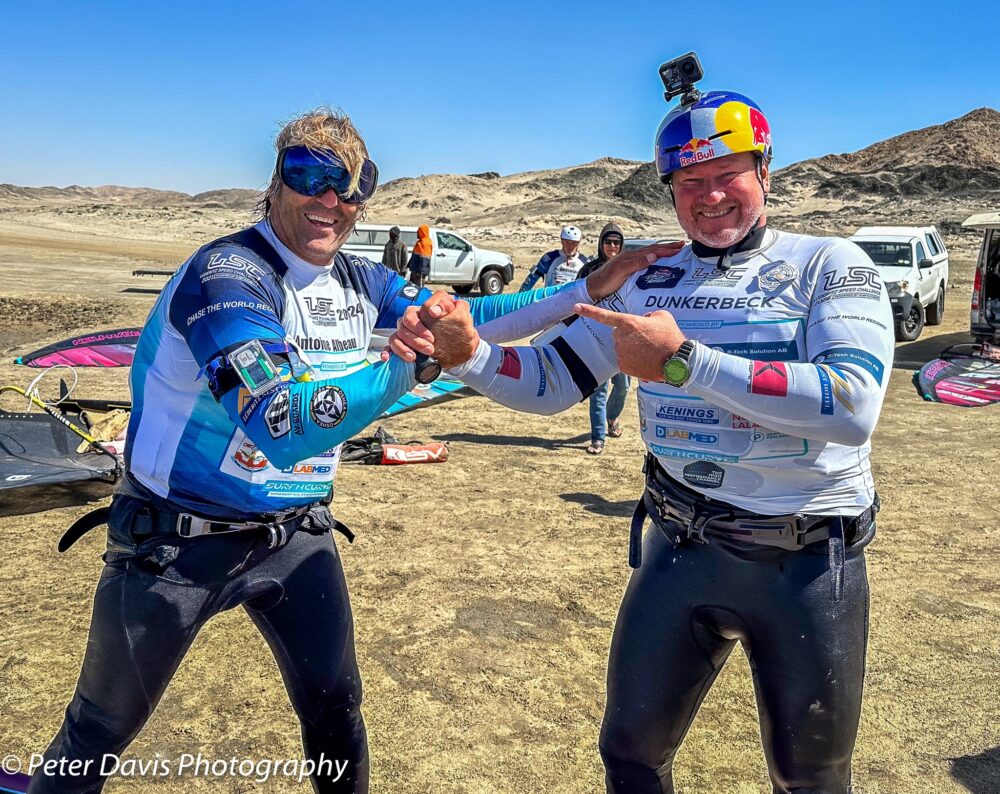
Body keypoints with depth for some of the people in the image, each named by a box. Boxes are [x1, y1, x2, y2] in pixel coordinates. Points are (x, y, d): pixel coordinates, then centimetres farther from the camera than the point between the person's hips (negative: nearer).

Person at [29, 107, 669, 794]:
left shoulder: (361, 282, -1)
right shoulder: (227, 273, -23)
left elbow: (465, 318, 2)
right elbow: (283, 428, -35)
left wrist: (588, 290, -4)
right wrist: (409, 360, -35)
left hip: (297, 534, 6)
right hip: (178, 543, -5)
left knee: (337, 711, 15)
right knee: (98, 737, 14)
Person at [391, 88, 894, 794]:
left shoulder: (829, 265, -8)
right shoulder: (647, 282, 4)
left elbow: (854, 406, -24)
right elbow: (549, 384, 3)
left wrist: (684, 361, -28)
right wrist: (466, 353, -16)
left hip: (808, 562, -2)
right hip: (680, 549, 3)